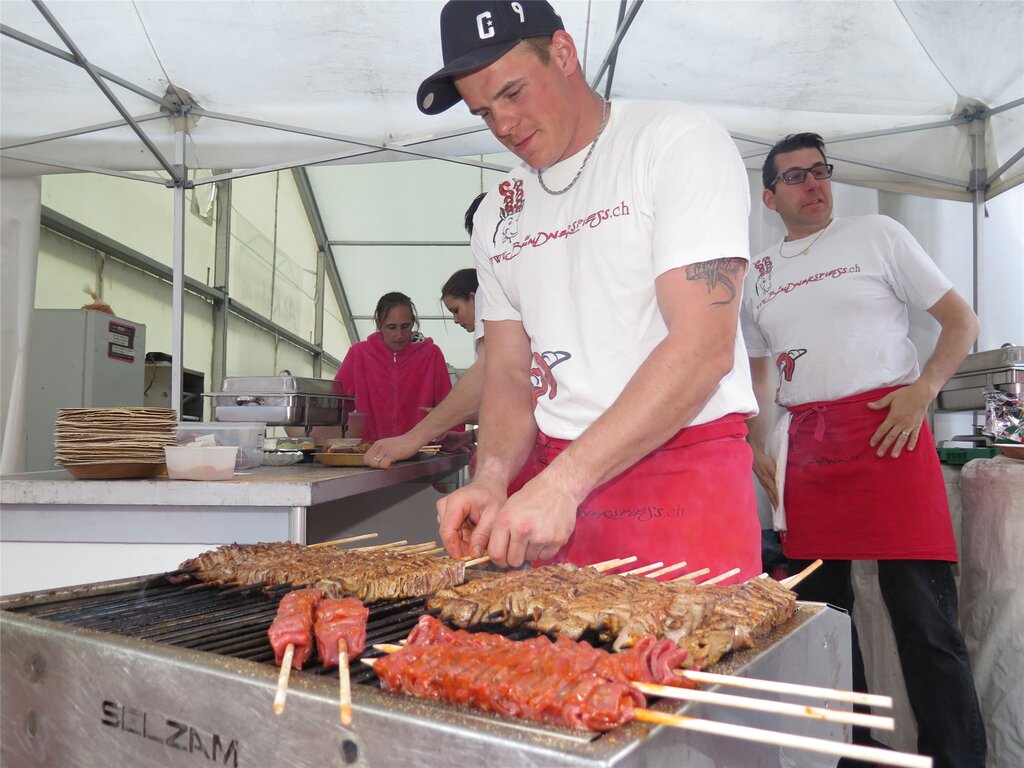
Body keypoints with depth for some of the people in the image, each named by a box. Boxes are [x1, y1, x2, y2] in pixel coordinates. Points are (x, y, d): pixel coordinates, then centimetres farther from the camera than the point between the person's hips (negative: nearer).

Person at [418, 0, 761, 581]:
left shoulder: (677, 142, -7)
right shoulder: (498, 214, 12)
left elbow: (704, 348, -18)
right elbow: (510, 370, 11)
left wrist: (563, 483, -23)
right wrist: (493, 478, -10)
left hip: (684, 477, -4)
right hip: (554, 481, 5)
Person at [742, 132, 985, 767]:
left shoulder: (878, 236, 6)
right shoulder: (758, 276, 16)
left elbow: (962, 320, 5)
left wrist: (923, 388, -11)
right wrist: (757, 448, 13)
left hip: (887, 429, -4)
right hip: (805, 447, 4)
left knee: (924, 616, -7)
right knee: (820, 608, 8)